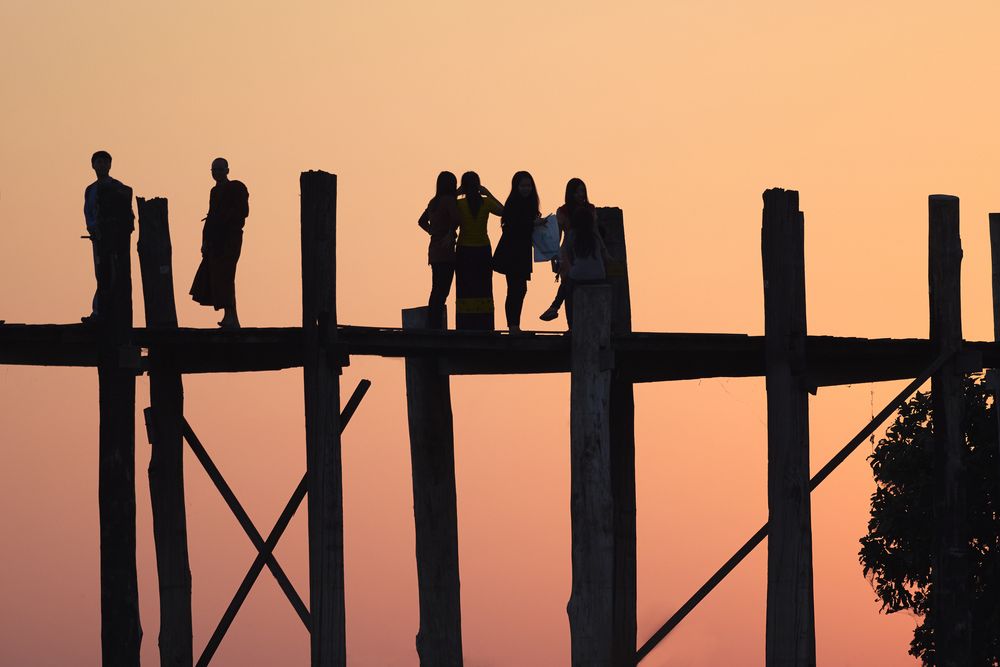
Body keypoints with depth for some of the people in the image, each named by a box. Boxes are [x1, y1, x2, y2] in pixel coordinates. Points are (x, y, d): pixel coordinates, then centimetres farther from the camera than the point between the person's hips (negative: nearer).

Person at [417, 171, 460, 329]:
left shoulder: (433, 202, 14)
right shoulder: (449, 200, -9)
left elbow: (422, 221, 28)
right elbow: (456, 219, -27)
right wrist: (450, 234, -12)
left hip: (434, 250, 8)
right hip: (446, 251, -8)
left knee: (436, 290, 12)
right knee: (442, 292, -10)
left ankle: (432, 325, 13)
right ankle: (436, 326, -14)